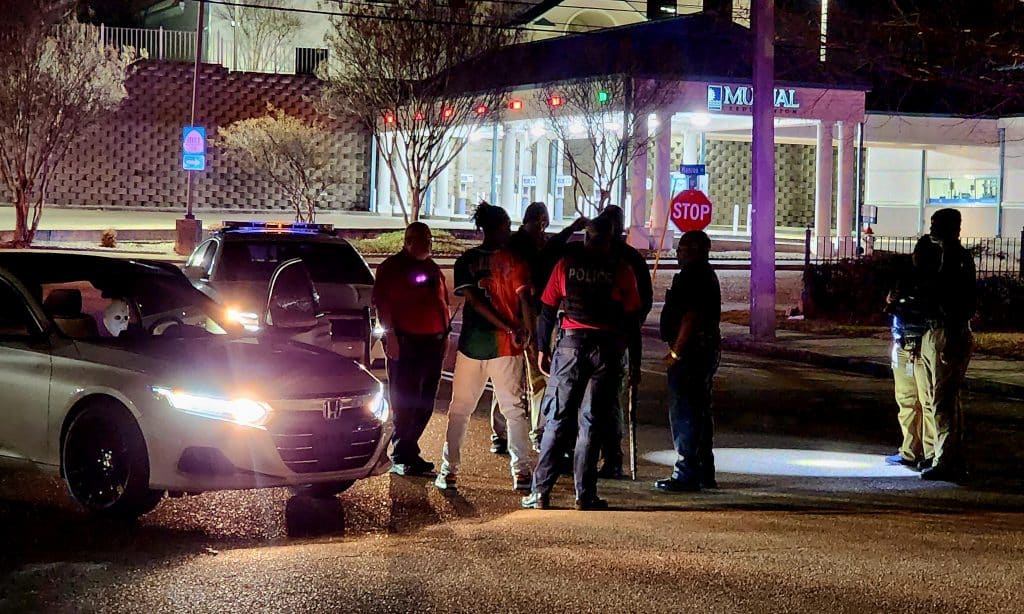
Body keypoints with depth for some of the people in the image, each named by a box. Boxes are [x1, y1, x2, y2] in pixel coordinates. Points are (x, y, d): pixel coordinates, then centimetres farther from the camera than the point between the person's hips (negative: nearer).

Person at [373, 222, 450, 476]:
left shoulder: (432, 268, 19)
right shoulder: (392, 267, -2)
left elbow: (442, 301, 25)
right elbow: (382, 302, -9)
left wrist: (445, 335, 19)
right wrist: (390, 335, -16)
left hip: (433, 341, 7)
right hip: (405, 343, -7)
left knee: (425, 403, 8)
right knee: (405, 402, -6)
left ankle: (408, 452, 17)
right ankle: (401, 457, 0)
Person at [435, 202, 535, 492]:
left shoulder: (465, 261, 1)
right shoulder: (514, 261, -5)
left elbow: (473, 301, -7)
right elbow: (525, 299, -12)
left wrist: (509, 329, -8)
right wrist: (526, 332, 0)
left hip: (472, 343, 1)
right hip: (506, 347, -1)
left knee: (460, 409, 11)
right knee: (514, 409, 6)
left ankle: (449, 471, 8)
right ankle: (521, 471, 1)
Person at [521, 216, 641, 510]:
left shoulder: (566, 264, 5)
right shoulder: (622, 271, 3)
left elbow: (547, 309, 5)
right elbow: (632, 316, 2)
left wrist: (542, 348, 12)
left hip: (571, 344, 1)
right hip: (607, 348, -1)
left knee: (557, 420, 6)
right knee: (591, 422, 3)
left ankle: (541, 492, 3)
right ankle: (585, 495, 3)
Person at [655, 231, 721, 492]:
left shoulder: (692, 276, -15)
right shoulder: (706, 275, 18)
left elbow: (690, 316, -23)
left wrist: (676, 352, -19)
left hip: (691, 351, -11)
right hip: (708, 349, 11)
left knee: (683, 413, -9)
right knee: (699, 413, 16)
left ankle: (687, 474, -9)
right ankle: (704, 474, 21)